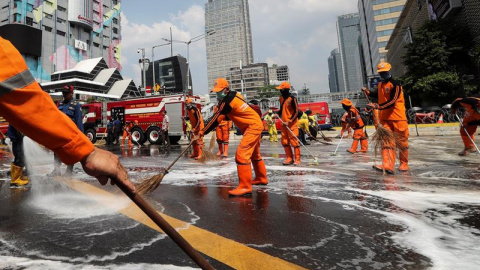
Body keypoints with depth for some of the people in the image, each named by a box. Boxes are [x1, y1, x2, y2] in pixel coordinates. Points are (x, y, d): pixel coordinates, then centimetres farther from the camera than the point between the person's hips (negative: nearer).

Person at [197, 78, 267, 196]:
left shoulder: (227, 101, -18)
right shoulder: (234, 95, 8)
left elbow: (216, 119, -15)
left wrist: (202, 132, -8)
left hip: (253, 126, -10)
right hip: (256, 124, 10)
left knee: (242, 154, -16)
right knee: (254, 154, 22)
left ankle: (245, 187, -14)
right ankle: (261, 178, 38)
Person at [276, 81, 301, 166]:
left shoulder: (292, 98, -11)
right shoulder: (281, 98, 12)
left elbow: (296, 112, -12)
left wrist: (289, 121, -18)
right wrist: (278, 114, 6)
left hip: (291, 123, -8)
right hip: (284, 123, 8)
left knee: (294, 141, -4)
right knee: (284, 141, 9)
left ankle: (297, 159, 5)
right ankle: (290, 158, 20)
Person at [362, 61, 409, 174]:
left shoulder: (395, 84, -10)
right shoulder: (380, 84, 13)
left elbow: (392, 102, -21)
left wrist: (377, 106, -31)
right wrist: (367, 91, 20)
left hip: (398, 118, -6)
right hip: (385, 118, 6)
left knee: (401, 142, 6)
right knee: (387, 141, -6)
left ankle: (404, 164, 22)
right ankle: (388, 165, -13)